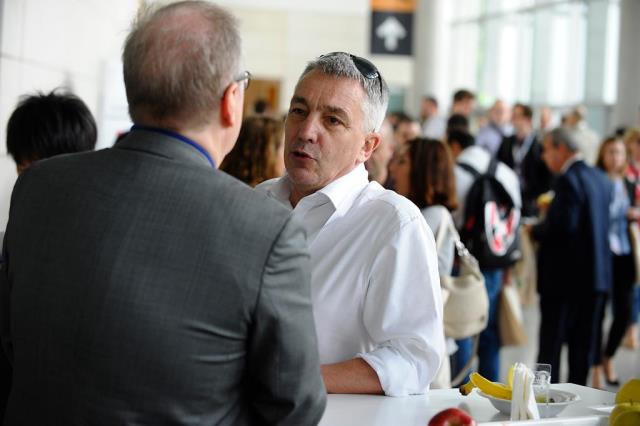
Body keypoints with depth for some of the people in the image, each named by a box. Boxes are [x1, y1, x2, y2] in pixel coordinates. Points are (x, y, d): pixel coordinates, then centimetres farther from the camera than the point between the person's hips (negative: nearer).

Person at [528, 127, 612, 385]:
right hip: (596, 275, 8)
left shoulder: (569, 180, -16)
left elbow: (563, 226, -26)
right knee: (583, 342, 12)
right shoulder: (600, 178, 11)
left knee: (551, 343, 0)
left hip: (565, 276, -8)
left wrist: (535, 230, -9)